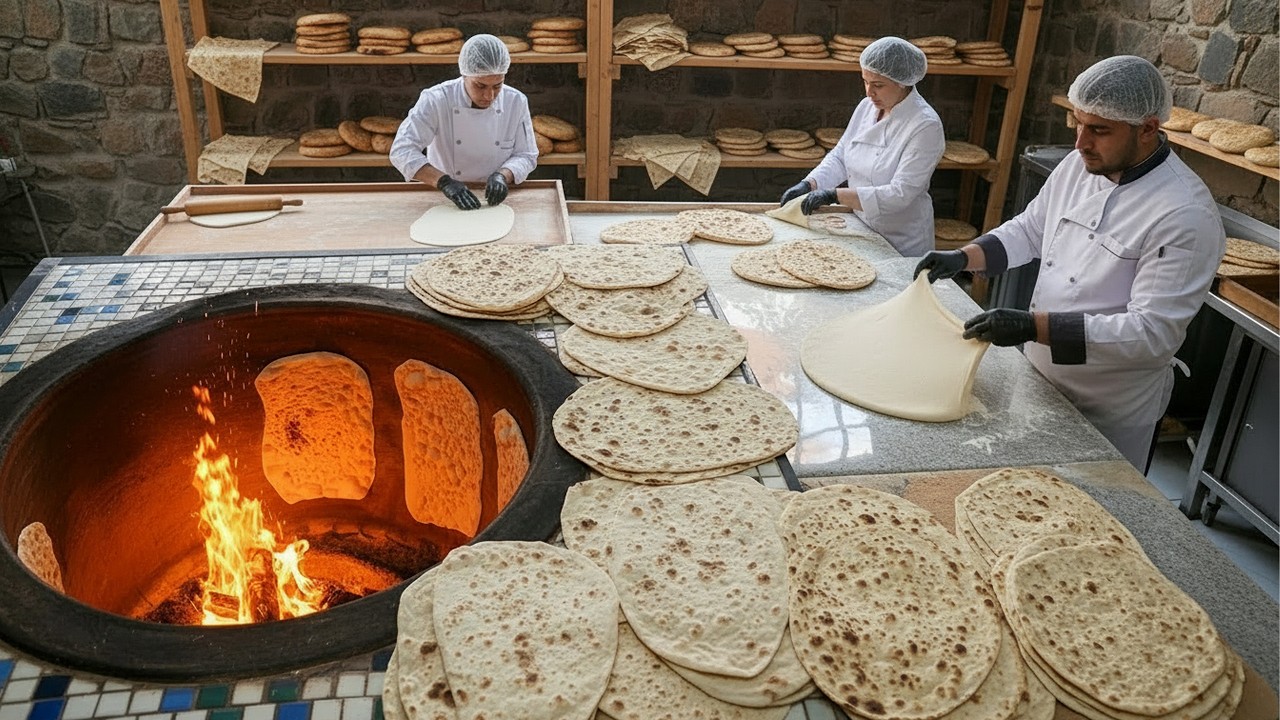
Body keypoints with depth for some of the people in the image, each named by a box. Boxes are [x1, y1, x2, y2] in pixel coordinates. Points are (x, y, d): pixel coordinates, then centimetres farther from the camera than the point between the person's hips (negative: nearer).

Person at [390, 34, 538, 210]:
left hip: (496, 203, 1)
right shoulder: (436, 100, -13)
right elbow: (402, 150, -19)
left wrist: (503, 175, -21)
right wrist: (444, 182, -33)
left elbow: (526, 156, 1)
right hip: (443, 205, -1)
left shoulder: (516, 102, -6)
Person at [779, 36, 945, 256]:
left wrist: (835, 195, -31)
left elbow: (900, 194, -27)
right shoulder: (867, 107, 0)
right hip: (861, 233, 6)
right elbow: (840, 157, 8)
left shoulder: (925, 126, -21)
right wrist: (808, 184, -10)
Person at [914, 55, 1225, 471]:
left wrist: (1035, 327, -37)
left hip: (1111, 416, -6)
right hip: (1039, 380, 6)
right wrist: (964, 257, -7)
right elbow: (1029, 230, 10)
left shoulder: (1186, 215, -26)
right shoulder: (1081, 165, -4)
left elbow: (1154, 332, -29)